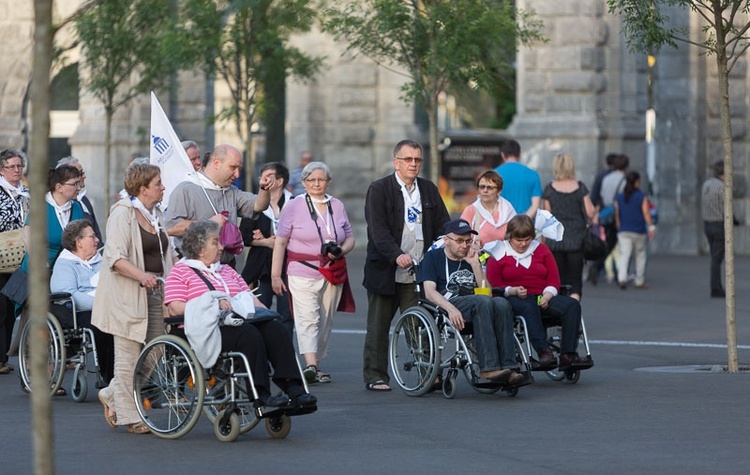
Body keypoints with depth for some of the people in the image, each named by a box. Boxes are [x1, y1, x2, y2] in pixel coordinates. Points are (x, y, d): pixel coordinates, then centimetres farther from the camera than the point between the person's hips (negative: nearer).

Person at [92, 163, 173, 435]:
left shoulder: (156, 215, 17)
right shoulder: (123, 213, -10)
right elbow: (116, 257, -20)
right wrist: (141, 275, -33)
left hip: (154, 292, 8)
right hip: (127, 295, -8)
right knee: (129, 356, -3)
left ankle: (111, 396, 23)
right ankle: (129, 416, 4)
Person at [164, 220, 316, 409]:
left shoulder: (227, 271, 32)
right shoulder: (180, 272, 10)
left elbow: (250, 299, 28)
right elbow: (175, 308, -5)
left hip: (240, 322, 6)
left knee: (276, 329, -23)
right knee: (249, 334, -35)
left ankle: (294, 389, -36)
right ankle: (261, 393, -39)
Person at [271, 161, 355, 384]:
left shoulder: (337, 206, 13)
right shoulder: (294, 207, 2)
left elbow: (350, 238, 18)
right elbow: (280, 242, 1)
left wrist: (340, 251, -5)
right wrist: (275, 274, -3)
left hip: (332, 273, 4)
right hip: (302, 273, -4)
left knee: (325, 321, 6)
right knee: (307, 319, -16)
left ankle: (316, 365, 15)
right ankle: (310, 364, -27)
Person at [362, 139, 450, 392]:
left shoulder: (429, 190, 13)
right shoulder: (379, 189, -2)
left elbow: (443, 225, 12)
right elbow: (378, 229, -12)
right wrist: (397, 255, -26)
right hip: (385, 273, -3)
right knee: (378, 327, 5)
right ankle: (375, 376, 12)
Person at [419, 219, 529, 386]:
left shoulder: (470, 259, 26)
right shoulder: (433, 257, 13)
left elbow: (486, 291, 15)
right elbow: (429, 292, -4)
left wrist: (475, 264, 5)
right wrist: (451, 308, -22)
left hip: (474, 308, 5)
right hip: (444, 307, -5)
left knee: (501, 303, -28)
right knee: (483, 302, -34)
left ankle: (508, 367, -39)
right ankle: (489, 367, -44)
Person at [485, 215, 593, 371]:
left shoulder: (541, 250, 17)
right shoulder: (498, 254, 6)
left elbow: (554, 280, 12)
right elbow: (494, 286, 1)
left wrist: (546, 296, -9)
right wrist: (514, 291, -18)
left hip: (543, 298, 4)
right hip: (516, 299, -4)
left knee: (572, 305, -23)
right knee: (529, 308, -41)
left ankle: (568, 355, -33)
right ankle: (544, 352, -52)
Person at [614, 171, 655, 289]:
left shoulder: (619, 197, 8)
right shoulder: (642, 196, -4)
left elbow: (617, 215, 10)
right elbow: (646, 213, -12)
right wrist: (651, 227, -14)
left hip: (623, 231, 2)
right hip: (638, 231, -2)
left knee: (624, 255, -5)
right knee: (640, 255, 11)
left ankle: (622, 278, -25)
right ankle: (639, 282, 16)